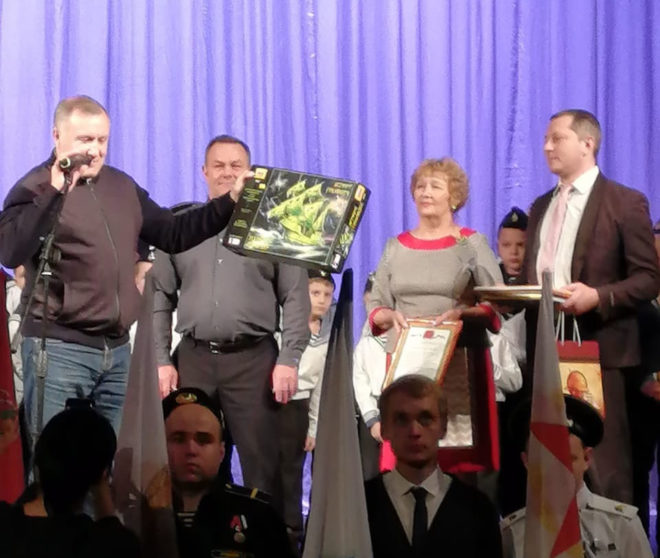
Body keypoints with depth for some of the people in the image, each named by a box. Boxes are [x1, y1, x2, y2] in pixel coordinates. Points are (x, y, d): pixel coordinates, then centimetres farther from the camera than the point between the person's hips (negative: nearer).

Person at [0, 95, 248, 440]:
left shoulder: (122, 186, 15)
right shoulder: (37, 188, -6)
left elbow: (173, 235, 21)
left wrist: (230, 203, 14)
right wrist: (56, 191, -26)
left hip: (117, 348, 7)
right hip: (59, 348, -6)